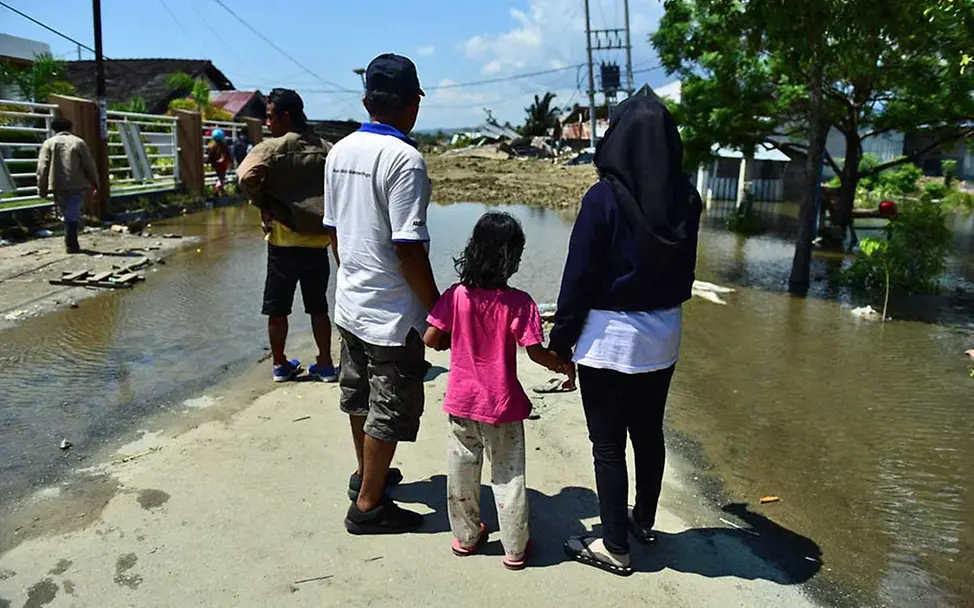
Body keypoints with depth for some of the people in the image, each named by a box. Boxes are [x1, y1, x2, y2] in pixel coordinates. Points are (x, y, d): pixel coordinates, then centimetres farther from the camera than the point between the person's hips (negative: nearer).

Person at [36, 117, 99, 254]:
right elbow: (90, 165, 2)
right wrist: (94, 182, 15)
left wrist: (42, 189, 4)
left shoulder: (48, 143, 6)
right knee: (73, 215, -2)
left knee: (67, 215, 14)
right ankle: (71, 244, -7)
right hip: (77, 186, -2)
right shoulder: (78, 142, 3)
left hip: (58, 186, 2)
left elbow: (42, 168, 1)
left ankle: (71, 243, 18)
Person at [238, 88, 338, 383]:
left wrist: (262, 204, -7)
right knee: (319, 307, 13)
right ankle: (325, 364, 18)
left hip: (283, 240, -3)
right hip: (318, 240, 4)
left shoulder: (272, 147, -8)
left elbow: (248, 177, -23)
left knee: (277, 308, 10)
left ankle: (280, 365, 19)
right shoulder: (326, 149, 4)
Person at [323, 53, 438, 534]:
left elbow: (334, 229, 11)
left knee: (359, 395, 23)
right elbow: (408, 249, -23)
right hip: (393, 313, -8)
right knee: (389, 411, 6)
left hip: (350, 301, 8)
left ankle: (367, 474, 43)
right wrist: (437, 309, -14)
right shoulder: (404, 159, -20)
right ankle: (368, 506, 19)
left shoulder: (340, 152, 4)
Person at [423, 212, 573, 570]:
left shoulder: (456, 296, -9)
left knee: (462, 470, 19)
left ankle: (466, 537, 34)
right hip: (502, 405, -3)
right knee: (508, 477, 12)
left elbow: (431, 339, -7)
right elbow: (536, 352, -17)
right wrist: (566, 366, 1)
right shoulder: (519, 303, -17)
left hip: (461, 401, 3)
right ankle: (515, 548, 24)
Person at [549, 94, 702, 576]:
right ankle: (644, 521, 37)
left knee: (608, 444, 6)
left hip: (609, 336, -5)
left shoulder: (604, 198, -17)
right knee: (649, 433, 19)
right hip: (663, 335, 6)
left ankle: (614, 547, 16)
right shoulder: (686, 199, -2)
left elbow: (579, 276, -13)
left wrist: (560, 341, -5)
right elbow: (685, 272, 10)